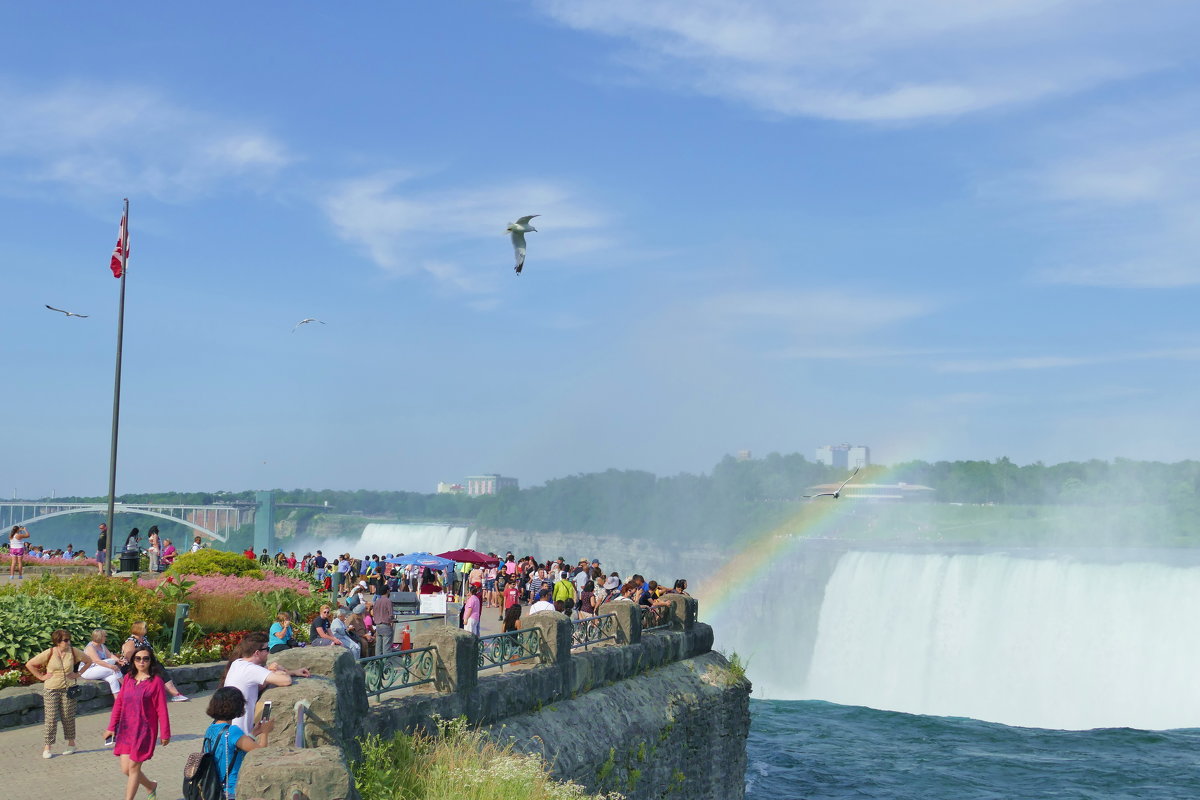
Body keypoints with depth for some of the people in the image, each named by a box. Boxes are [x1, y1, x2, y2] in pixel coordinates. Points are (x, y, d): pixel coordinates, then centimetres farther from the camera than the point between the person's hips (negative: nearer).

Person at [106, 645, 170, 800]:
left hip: (144, 730, -5)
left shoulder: (155, 681, -10)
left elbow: (162, 709, -8)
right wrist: (111, 727, 10)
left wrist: (165, 733, -7)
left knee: (133, 767, -1)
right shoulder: (128, 678, 5)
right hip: (126, 729, 5)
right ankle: (151, 786, 33)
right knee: (125, 769, 8)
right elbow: (118, 703, 10)